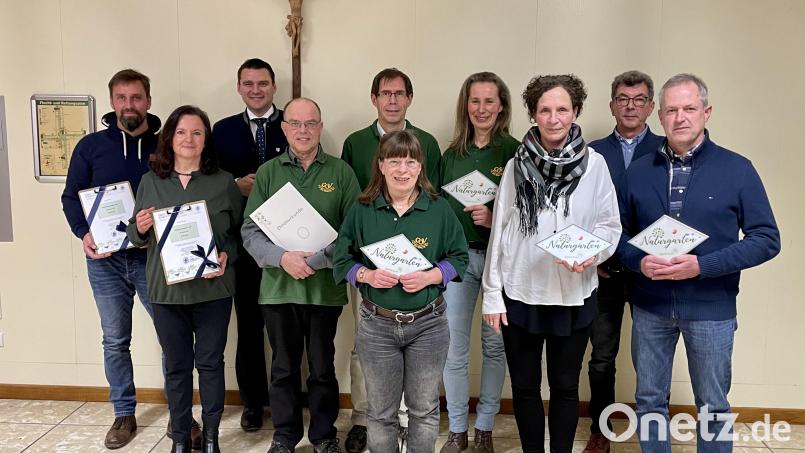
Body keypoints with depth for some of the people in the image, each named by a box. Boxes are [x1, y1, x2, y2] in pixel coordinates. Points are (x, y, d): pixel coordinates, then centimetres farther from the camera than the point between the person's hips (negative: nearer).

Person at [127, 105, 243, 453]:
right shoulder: (150, 182, 5)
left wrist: (227, 255, -15)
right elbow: (136, 237, 11)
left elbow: (240, 232, 3)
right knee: (177, 366, 11)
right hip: (167, 290, 2)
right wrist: (140, 228, -11)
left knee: (210, 363, 7)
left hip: (212, 289, -1)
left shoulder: (224, 182, 0)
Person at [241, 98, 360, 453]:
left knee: (323, 368, 12)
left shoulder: (341, 172, 0)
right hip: (278, 287, 1)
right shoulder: (267, 172, 4)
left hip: (325, 287, -1)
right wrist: (281, 257, -17)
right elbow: (250, 230, 0)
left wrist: (315, 259, -15)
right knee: (284, 367, 14)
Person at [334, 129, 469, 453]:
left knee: (424, 409, 13)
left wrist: (429, 277, -18)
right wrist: (367, 275, -18)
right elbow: (342, 260, 2)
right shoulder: (362, 210, -2)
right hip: (376, 325, 1)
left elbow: (458, 258, 0)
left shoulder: (439, 209, -3)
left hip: (427, 324, 0)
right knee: (380, 413, 13)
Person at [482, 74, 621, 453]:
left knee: (565, 387, 13)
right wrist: (492, 293, 0)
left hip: (573, 295, -1)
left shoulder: (594, 164, -4)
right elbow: (499, 231, 1)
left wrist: (592, 252, -21)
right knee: (524, 386, 13)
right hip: (520, 293, 1)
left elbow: (609, 225, 1)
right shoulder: (517, 165, -1)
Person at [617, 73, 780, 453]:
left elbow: (766, 239, -7)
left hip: (711, 308, -2)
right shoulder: (639, 171, 3)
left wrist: (703, 265, -19)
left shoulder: (737, 169, -5)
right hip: (649, 306, 3)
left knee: (712, 406, 12)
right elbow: (619, 232, 8)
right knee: (649, 400, 14)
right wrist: (639, 262, -14)